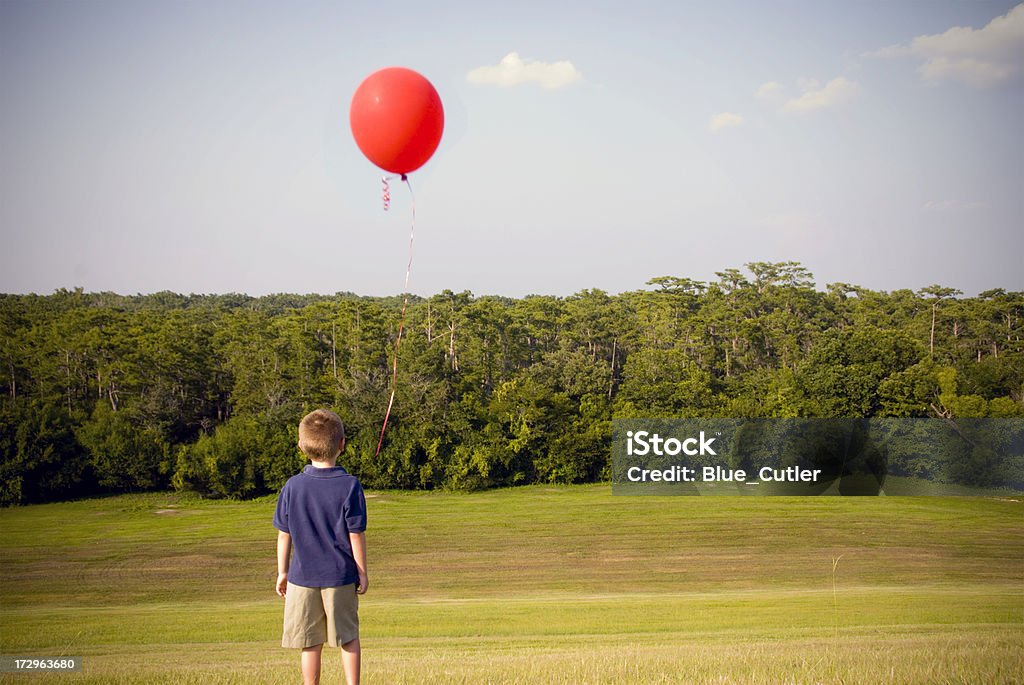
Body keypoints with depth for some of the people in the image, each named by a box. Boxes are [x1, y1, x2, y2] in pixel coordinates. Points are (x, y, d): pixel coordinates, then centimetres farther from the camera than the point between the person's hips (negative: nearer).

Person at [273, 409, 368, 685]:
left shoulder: (292, 486, -4)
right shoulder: (349, 486, -10)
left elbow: (284, 534, 2)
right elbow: (356, 535, -8)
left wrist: (282, 572, 12)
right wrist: (362, 572, 2)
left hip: (303, 576, 1)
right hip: (341, 575, -1)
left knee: (310, 643, 8)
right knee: (348, 637, 12)